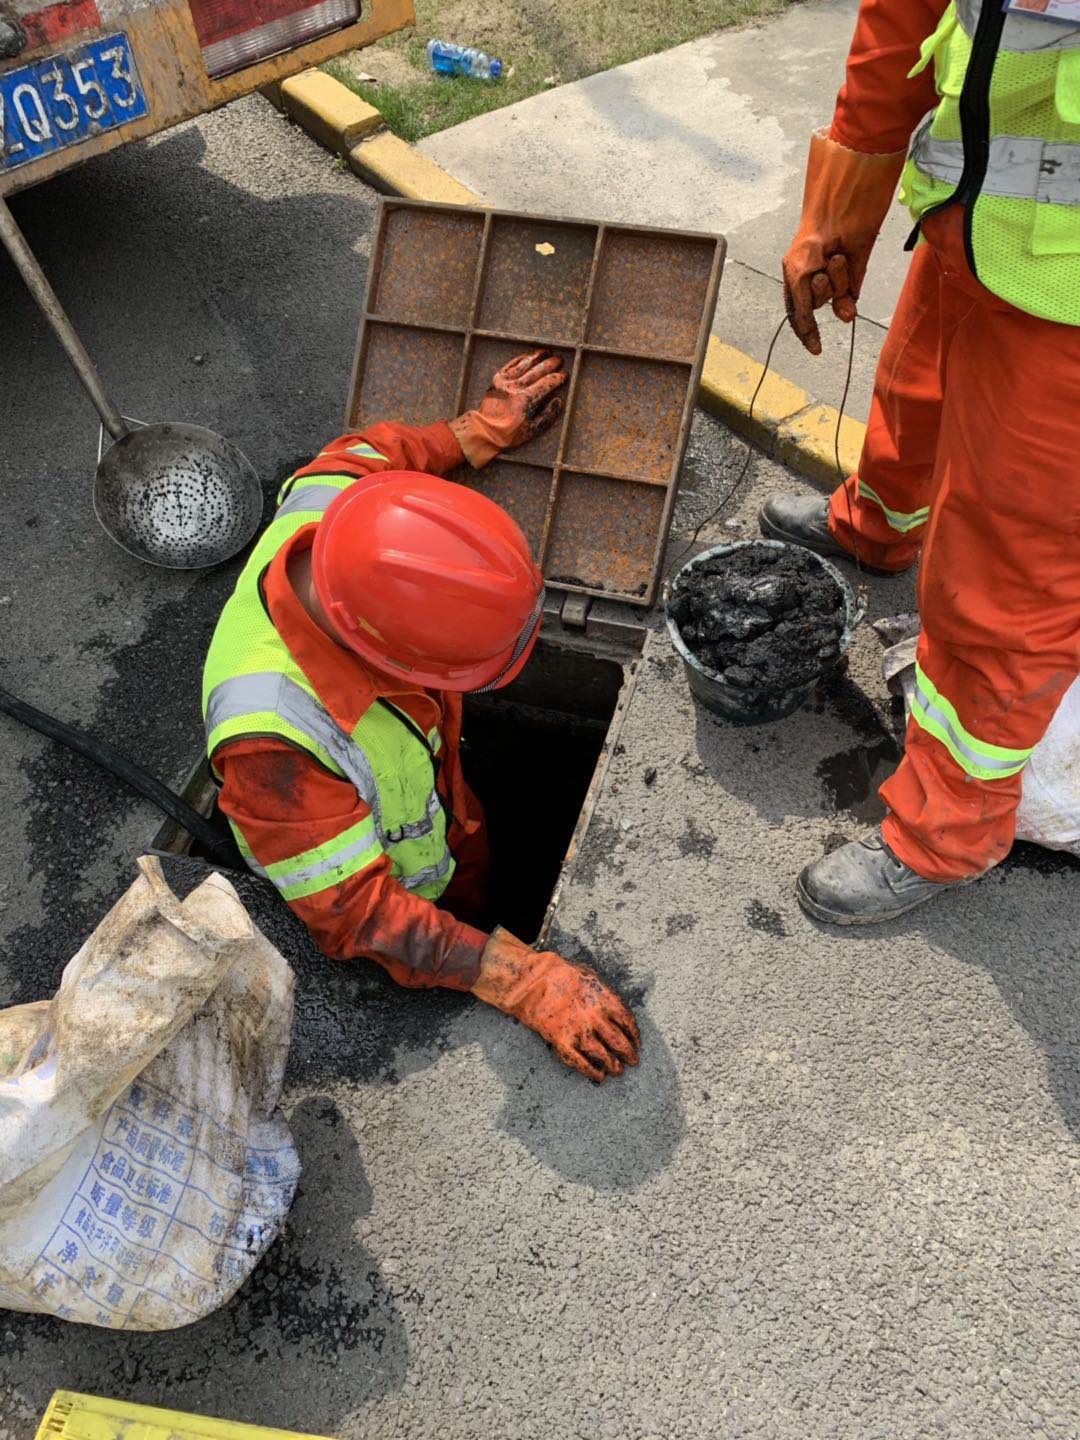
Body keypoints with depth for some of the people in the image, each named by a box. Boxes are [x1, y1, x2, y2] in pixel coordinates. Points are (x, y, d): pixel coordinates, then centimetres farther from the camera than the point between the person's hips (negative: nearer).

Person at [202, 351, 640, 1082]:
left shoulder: (333, 499, -31)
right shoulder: (274, 741, -48)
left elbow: (362, 453, -3)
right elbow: (358, 916, -37)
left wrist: (485, 428, 2)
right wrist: (527, 983, -39)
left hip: (443, 807, 6)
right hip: (395, 890, -5)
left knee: (481, 897, 35)